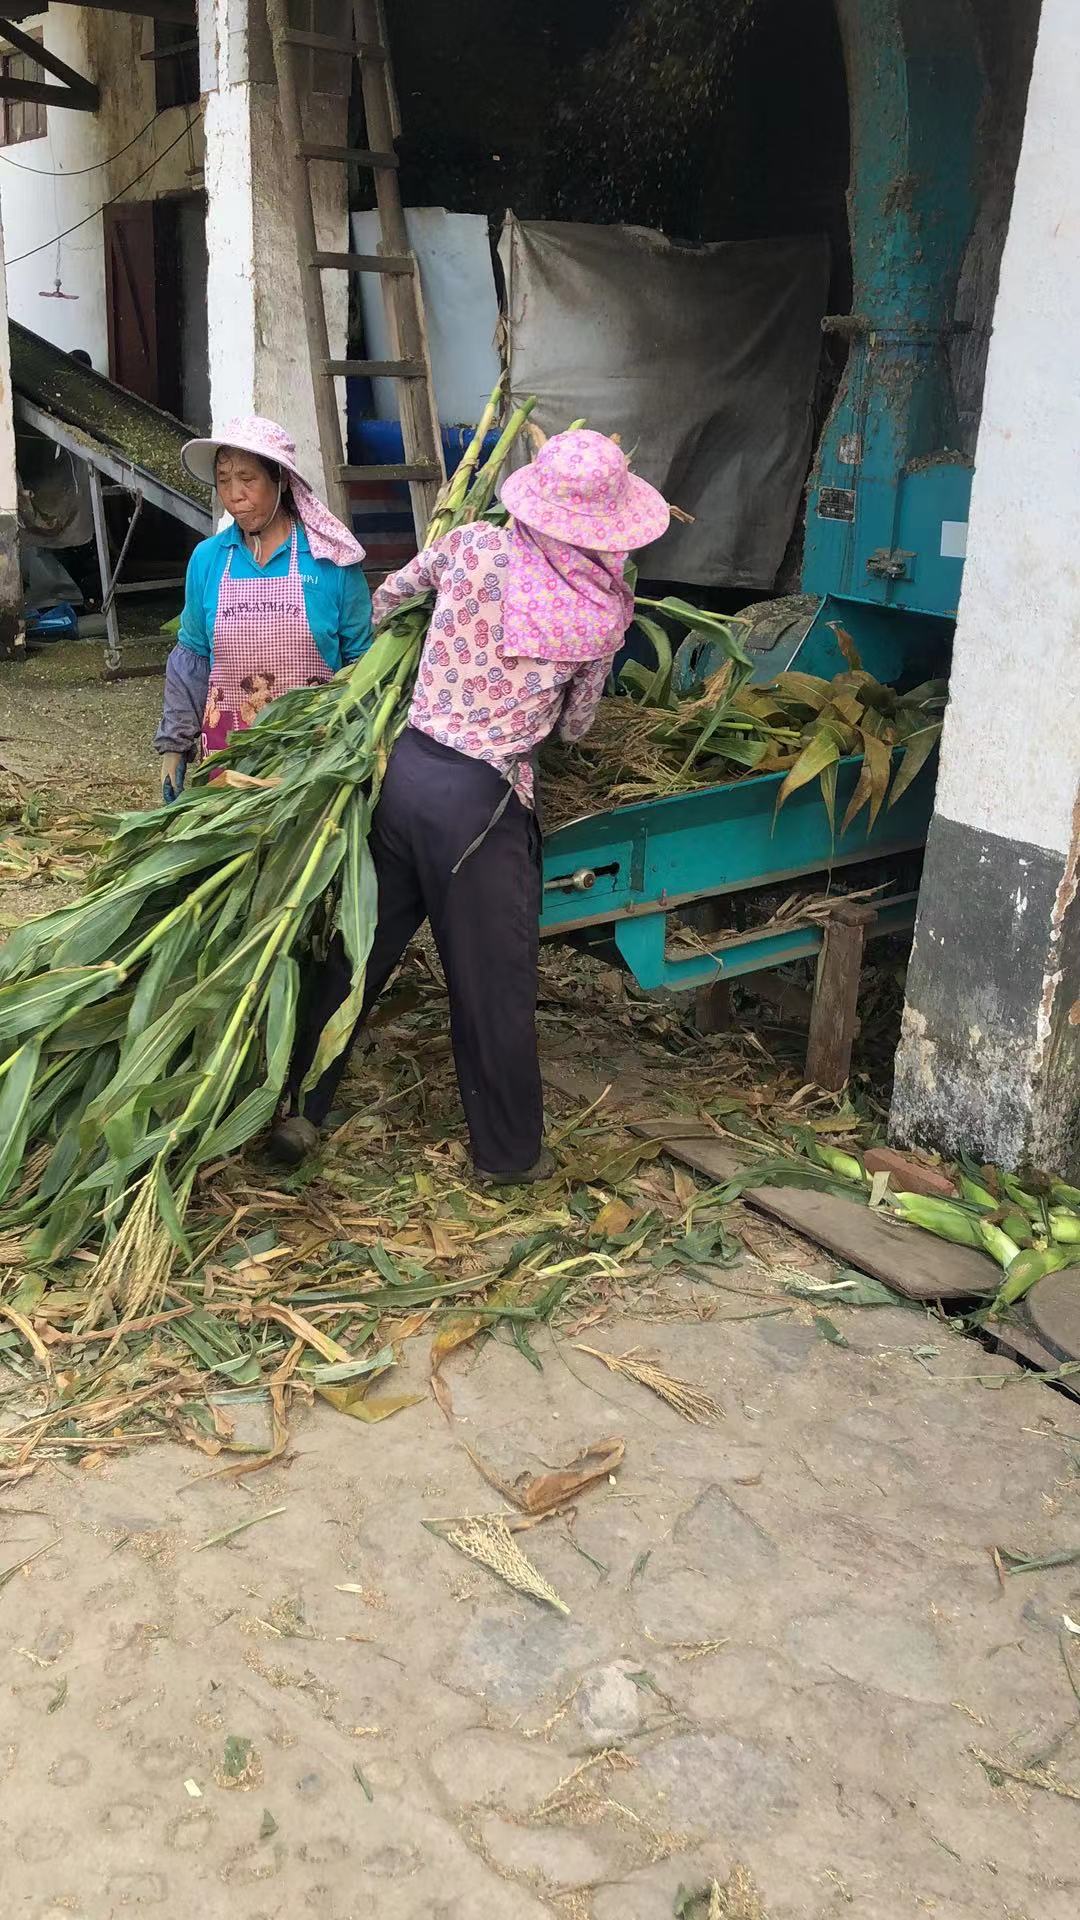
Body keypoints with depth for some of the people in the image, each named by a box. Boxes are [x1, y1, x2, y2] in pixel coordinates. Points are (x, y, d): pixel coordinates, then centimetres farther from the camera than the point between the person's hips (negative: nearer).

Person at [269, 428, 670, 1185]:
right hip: (482, 802, -3)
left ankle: (296, 1108, 27)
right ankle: (509, 1152, 27)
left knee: (359, 950, 17)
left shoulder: (473, 547, -3)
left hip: (407, 769, 4)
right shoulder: (605, 615, -8)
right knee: (494, 983, 10)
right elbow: (575, 725, 6)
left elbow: (388, 596, 16)